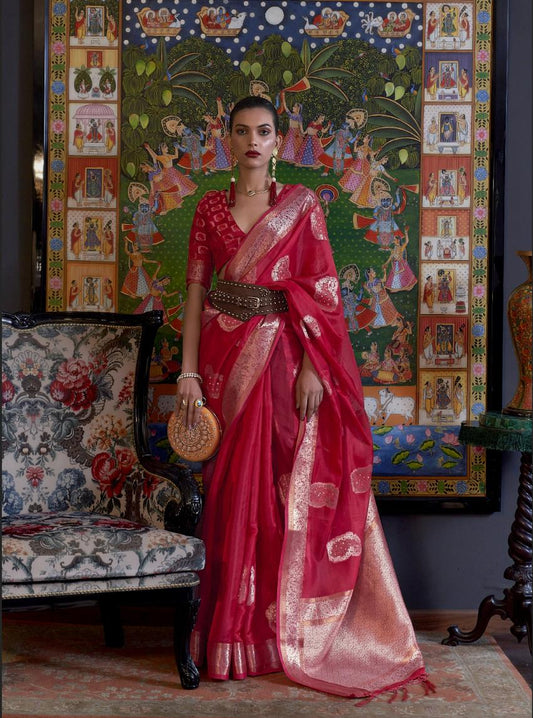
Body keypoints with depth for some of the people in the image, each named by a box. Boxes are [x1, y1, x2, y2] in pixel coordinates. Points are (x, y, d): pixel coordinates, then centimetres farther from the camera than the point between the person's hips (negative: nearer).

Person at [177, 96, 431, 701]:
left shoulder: (302, 205, 3)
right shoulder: (210, 207, 9)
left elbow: (323, 292, -3)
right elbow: (195, 291, 6)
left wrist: (312, 369, -12)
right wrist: (189, 373, -3)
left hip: (282, 354, -2)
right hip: (224, 353, 2)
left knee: (284, 484, -1)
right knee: (233, 485, 4)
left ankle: (285, 625, 14)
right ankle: (234, 628, 16)